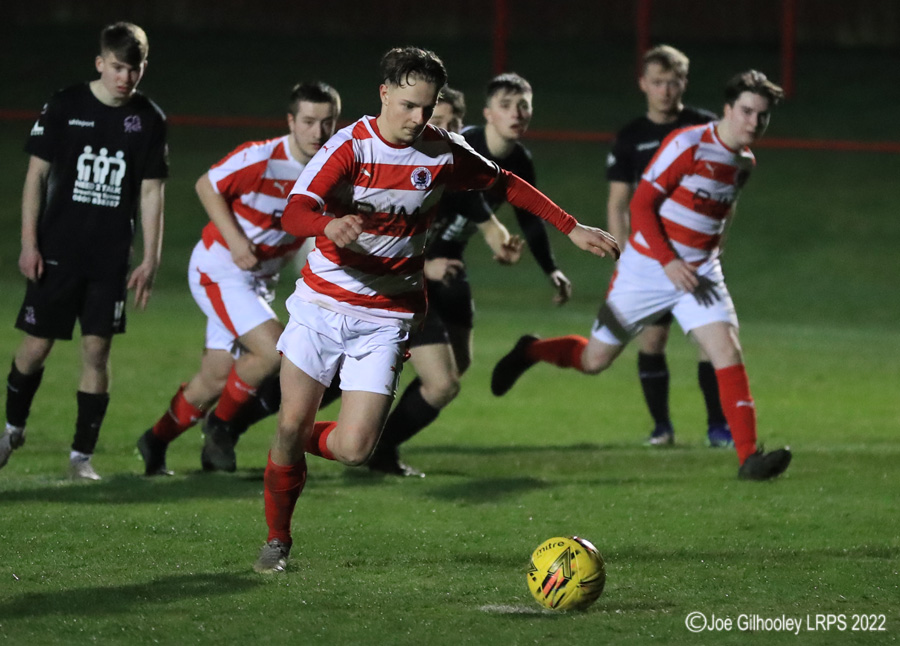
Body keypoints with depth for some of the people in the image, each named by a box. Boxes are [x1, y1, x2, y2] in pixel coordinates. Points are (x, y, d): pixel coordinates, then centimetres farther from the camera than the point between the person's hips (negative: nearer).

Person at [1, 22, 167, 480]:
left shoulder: (149, 120, 2)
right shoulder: (65, 106, -3)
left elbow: (151, 192, 5)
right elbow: (37, 174, 1)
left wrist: (151, 260, 1)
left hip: (111, 258, 1)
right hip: (58, 250, -1)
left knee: (97, 349, -3)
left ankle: (82, 454, 4)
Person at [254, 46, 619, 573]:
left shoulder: (443, 153, -3)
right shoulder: (350, 147, -13)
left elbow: (506, 184, 15)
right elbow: (294, 213, -27)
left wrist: (572, 229, 14)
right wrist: (330, 223, -49)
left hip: (386, 320, 2)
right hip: (322, 303, -1)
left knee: (353, 450, -12)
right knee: (292, 425, -2)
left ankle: (300, 443, 24)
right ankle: (278, 540, 21)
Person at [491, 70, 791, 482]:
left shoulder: (745, 163, 6)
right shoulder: (687, 144, -16)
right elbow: (641, 204, -16)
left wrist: (707, 258, 11)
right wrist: (669, 262, -22)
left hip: (699, 273, 5)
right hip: (648, 267, -5)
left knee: (728, 352, -16)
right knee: (594, 360, 5)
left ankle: (749, 457, -20)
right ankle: (530, 352, 36)